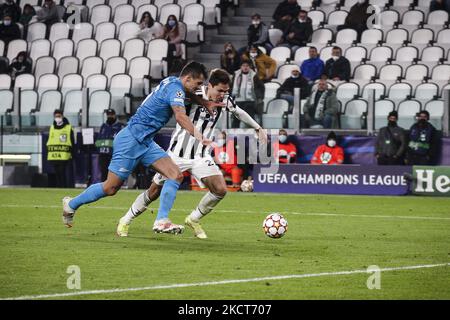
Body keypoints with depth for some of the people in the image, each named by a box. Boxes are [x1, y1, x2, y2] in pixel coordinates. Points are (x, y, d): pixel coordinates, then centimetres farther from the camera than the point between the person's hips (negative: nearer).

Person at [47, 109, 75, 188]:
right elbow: (49, 141, 20)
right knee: (57, 174, 8)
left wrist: (71, 154, -4)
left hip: (64, 157, -5)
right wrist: (48, 153, 14)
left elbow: (72, 142, 2)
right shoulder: (52, 128, 16)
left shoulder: (68, 128, 2)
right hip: (53, 157, 5)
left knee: (62, 173, -10)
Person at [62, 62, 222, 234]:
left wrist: (206, 104, 22)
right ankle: (71, 204, 19)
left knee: (175, 175, -6)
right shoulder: (175, 88, -17)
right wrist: (199, 137, -43)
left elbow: (187, 93, 36)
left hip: (145, 142, 10)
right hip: (131, 140, -10)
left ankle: (161, 221, -10)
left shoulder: (173, 82, 10)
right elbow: (180, 116, -35)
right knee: (111, 188, -2)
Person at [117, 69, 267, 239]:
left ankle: (193, 220, 10)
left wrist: (258, 128, 24)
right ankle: (125, 221, 25)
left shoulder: (225, 102, -4)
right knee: (154, 192, 2)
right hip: (177, 154, -4)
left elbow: (239, 112, 18)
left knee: (220, 190, -14)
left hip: (200, 156, 4)